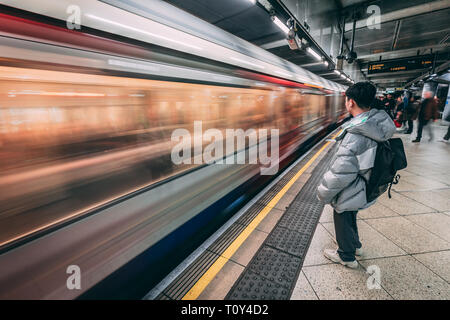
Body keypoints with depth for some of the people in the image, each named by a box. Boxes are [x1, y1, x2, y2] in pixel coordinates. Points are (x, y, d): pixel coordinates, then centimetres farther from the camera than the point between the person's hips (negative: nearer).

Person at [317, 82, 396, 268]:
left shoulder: (356, 135, -33)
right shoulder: (381, 123, -5)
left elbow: (340, 173, -30)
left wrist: (323, 194, -16)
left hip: (349, 195, -8)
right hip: (365, 189, 9)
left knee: (343, 222, 16)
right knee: (351, 218, 30)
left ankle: (347, 257, 39)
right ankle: (355, 245, 54)